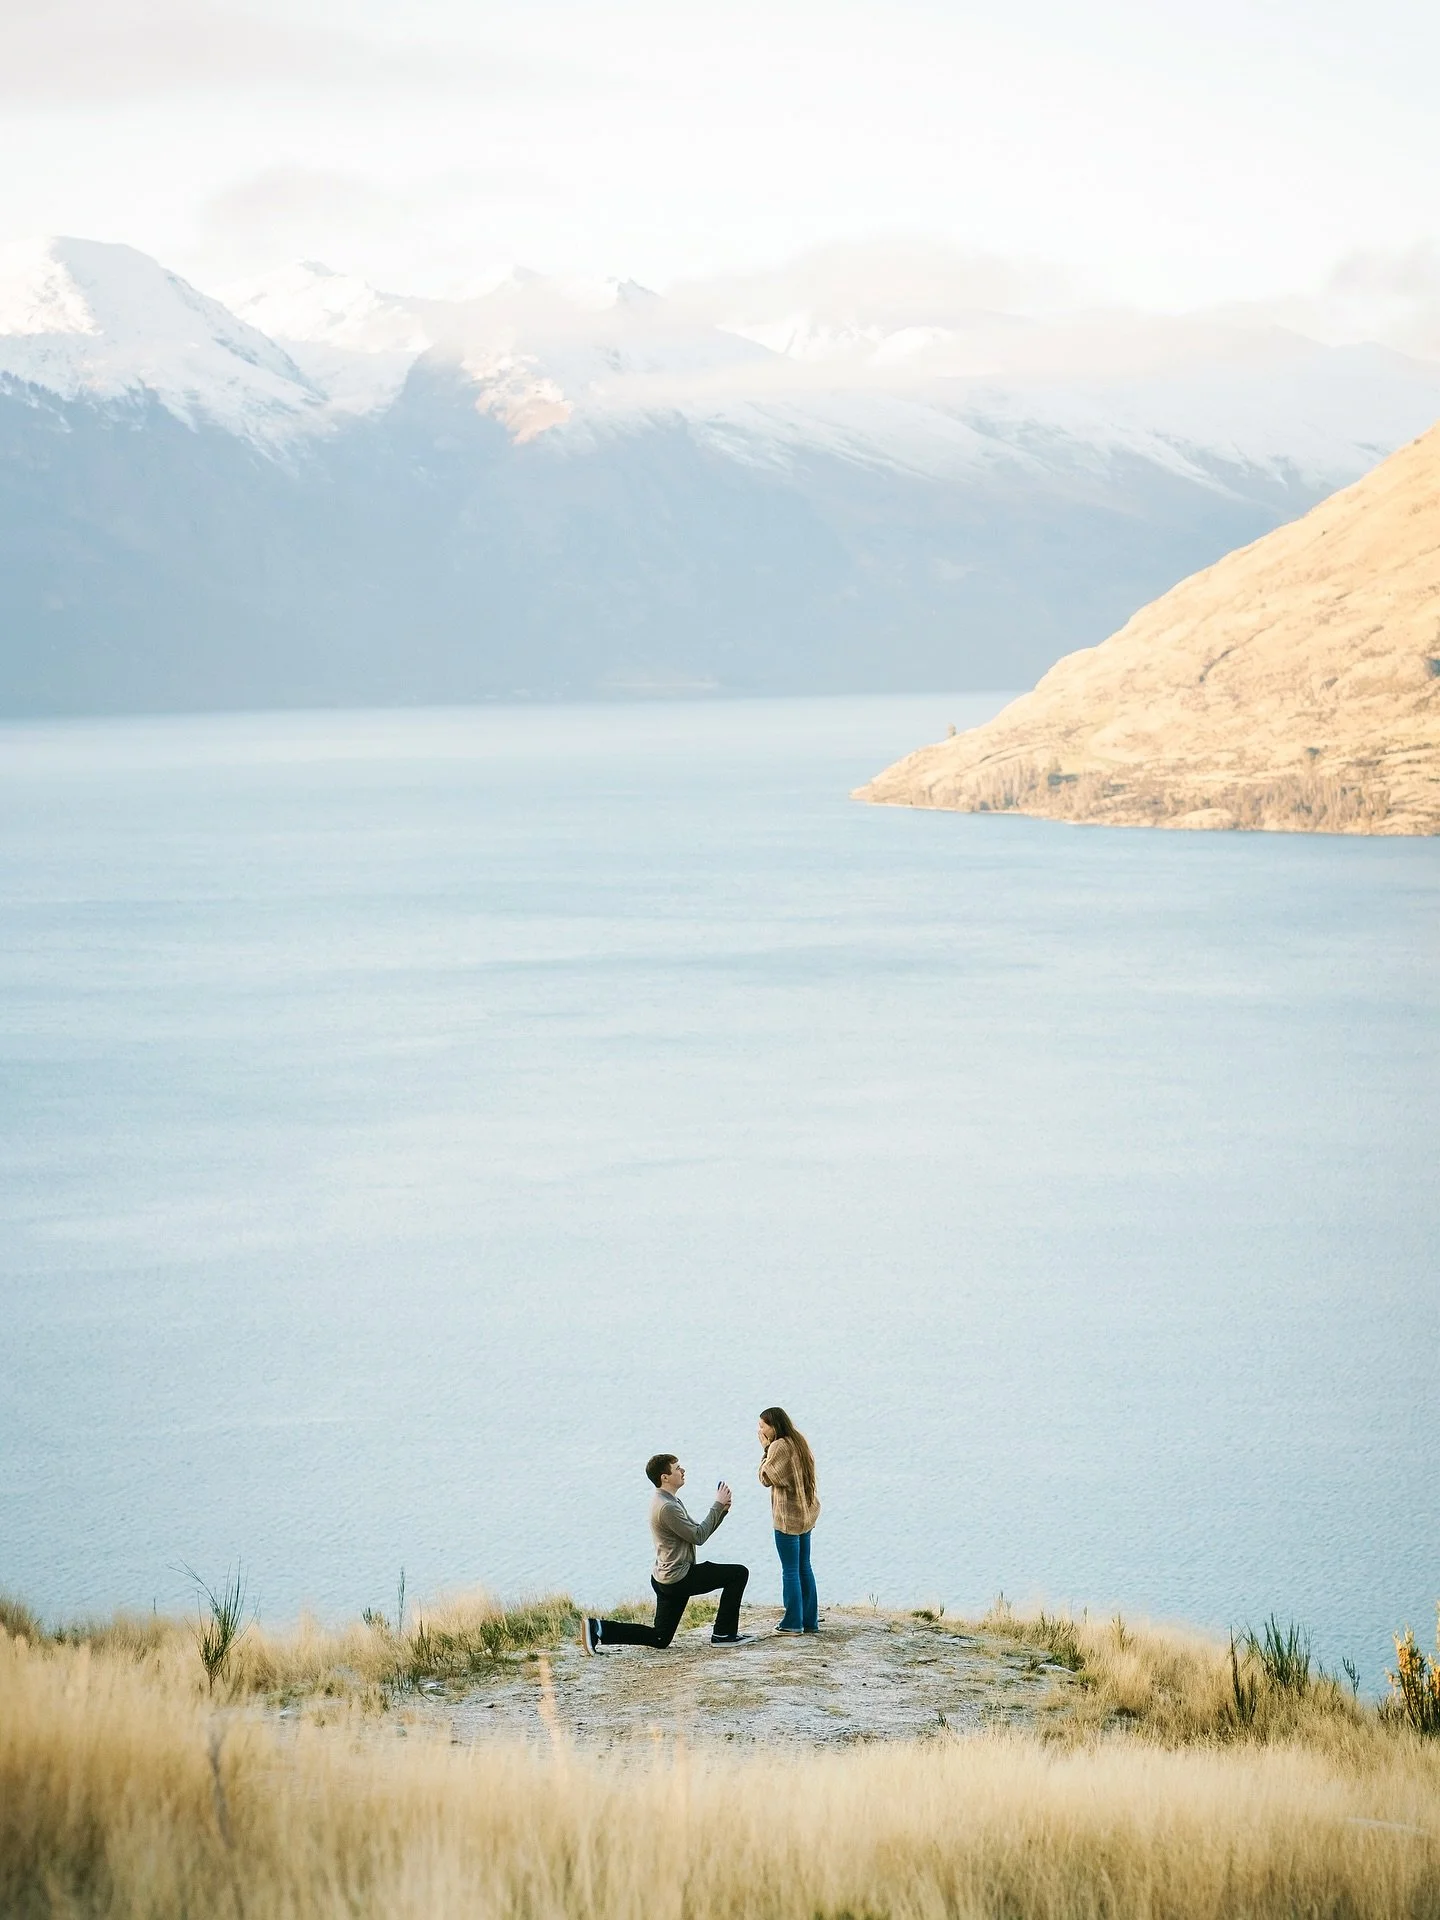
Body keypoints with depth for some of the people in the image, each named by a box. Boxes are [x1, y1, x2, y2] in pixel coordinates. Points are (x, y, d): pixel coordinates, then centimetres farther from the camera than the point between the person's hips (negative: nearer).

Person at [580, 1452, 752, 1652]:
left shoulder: (670, 1501, 16)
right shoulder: (667, 1507, -19)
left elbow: (698, 1531, 19)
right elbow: (698, 1537, -17)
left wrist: (722, 1509, 4)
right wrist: (718, 1505, -10)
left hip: (666, 1581, 10)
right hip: (679, 1578, -10)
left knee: (660, 1639, 14)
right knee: (739, 1574, -5)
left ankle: (598, 1629, 5)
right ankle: (724, 1634, -2)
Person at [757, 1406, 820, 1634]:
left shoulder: (779, 1446, -15)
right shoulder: (800, 1442, 11)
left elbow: (766, 1478, -9)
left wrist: (766, 1450, -5)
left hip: (788, 1517, -9)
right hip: (807, 1513, 9)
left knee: (790, 1570, -3)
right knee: (804, 1568, 13)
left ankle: (793, 1622, 0)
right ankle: (810, 1621, 16)